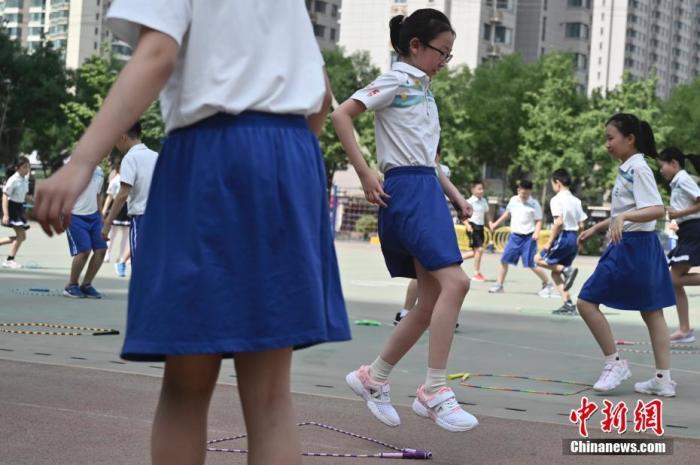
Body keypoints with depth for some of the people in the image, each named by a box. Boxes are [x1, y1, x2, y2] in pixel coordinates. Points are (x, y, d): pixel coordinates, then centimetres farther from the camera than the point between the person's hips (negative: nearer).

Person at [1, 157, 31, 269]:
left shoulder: (25, 179, 9)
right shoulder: (13, 180, -15)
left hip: (20, 208, 9)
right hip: (12, 207, -9)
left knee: (22, 237, 8)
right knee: (21, 235, -13)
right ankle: (10, 260, -6)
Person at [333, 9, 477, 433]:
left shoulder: (424, 90, 21)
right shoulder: (397, 82, -5)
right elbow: (341, 115, -15)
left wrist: (454, 194, 19)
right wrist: (365, 174, -17)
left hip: (428, 190, 9)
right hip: (405, 190, -9)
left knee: (433, 299, 6)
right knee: (455, 282, -21)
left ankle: (374, 377, 17)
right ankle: (435, 390, -17)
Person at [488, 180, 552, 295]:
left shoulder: (534, 204, -9)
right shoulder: (513, 200, 5)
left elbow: (538, 221, -5)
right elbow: (507, 213, 23)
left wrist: (536, 232, -22)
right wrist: (496, 224, 25)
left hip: (528, 237, -5)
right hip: (514, 236, 5)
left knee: (532, 264, -8)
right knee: (504, 260, 3)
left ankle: (547, 285, 9)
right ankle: (499, 285, 15)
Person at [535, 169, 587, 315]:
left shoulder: (557, 199, -9)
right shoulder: (576, 200, 13)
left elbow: (559, 222, -19)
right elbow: (581, 225, 11)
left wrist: (549, 242, -14)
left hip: (563, 237, -8)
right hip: (575, 238, 8)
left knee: (539, 259, 8)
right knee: (555, 272, 12)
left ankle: (567, 270, -10)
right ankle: (568, 304, 3)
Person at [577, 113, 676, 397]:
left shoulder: (638, 169, -14)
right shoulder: (626, 170, 14)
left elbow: (657, 210, -24)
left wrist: (624, 217, -37)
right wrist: (595, 229, 25)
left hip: (631, 247, -10)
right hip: (641, 246, 10)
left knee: (587, 301, -6)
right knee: (651, 311, 9)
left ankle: (615, 363, 0)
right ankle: (663, 379, 11)